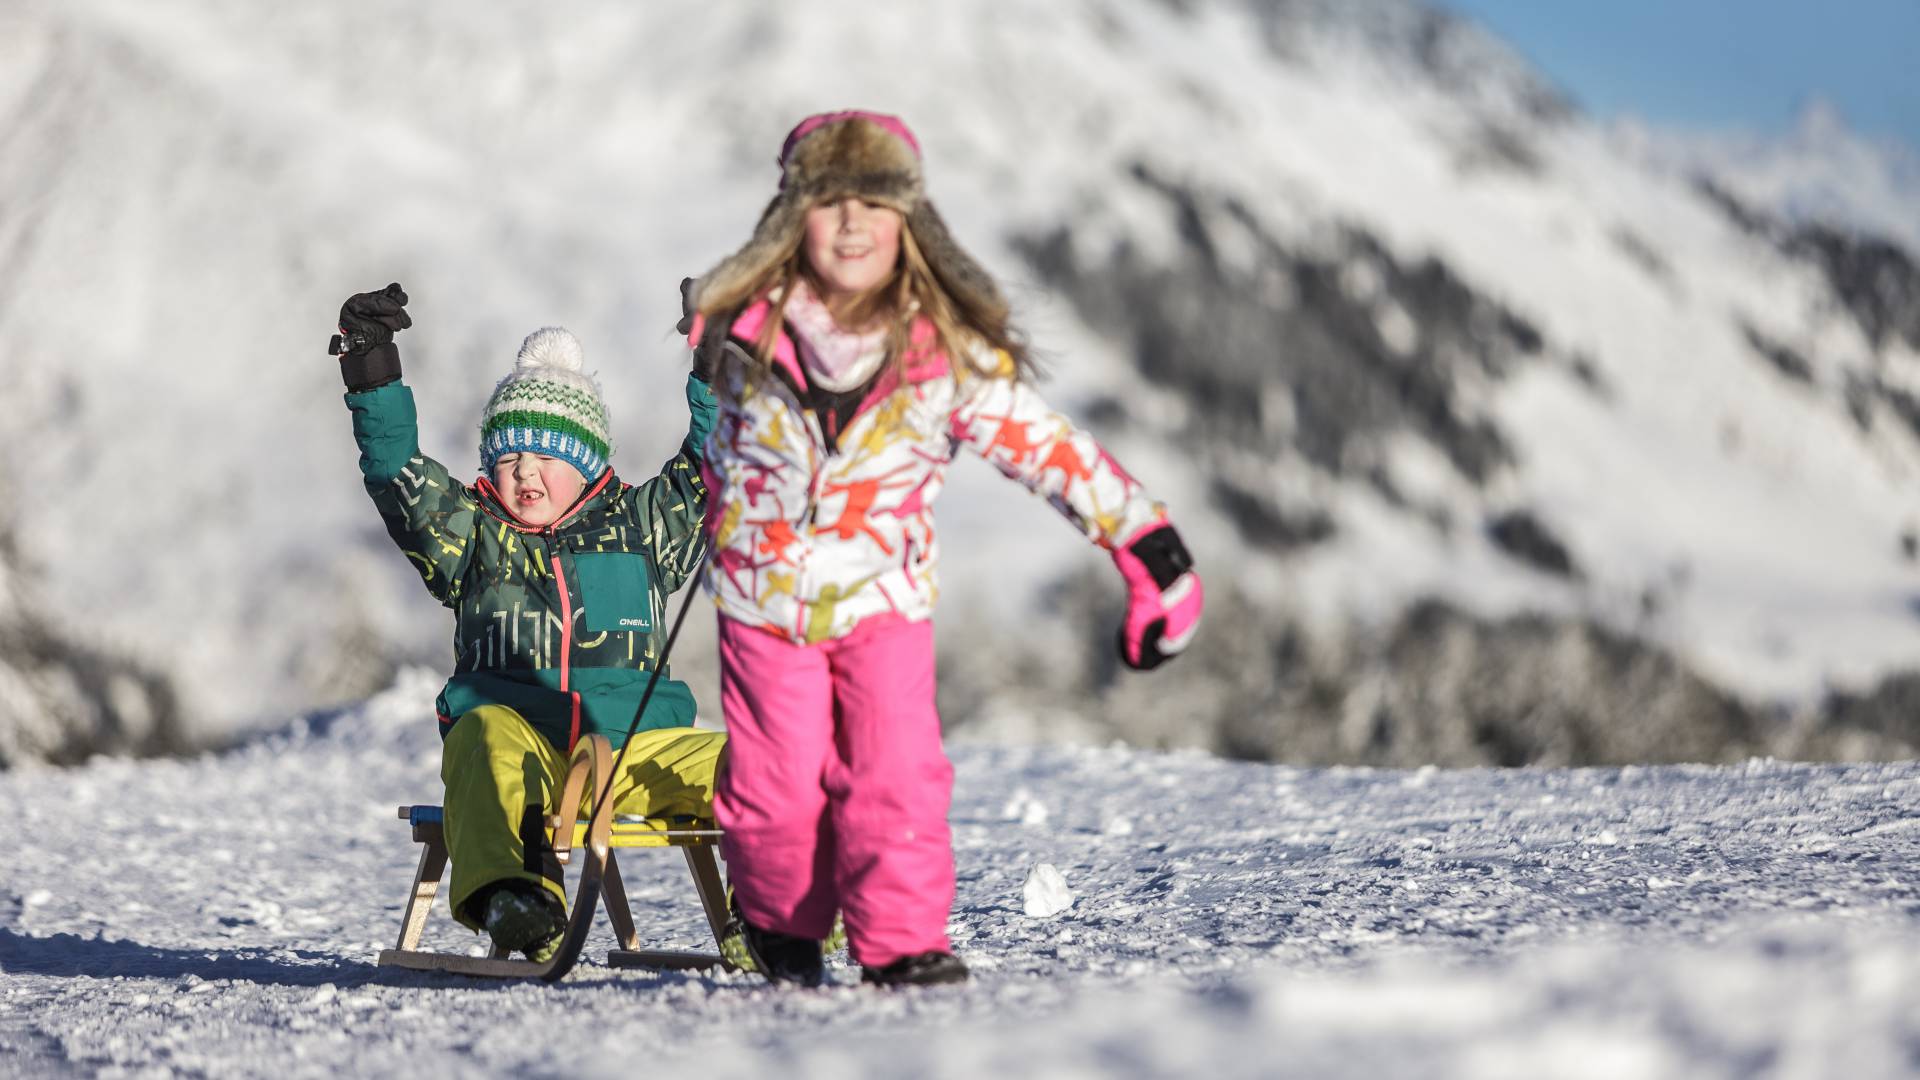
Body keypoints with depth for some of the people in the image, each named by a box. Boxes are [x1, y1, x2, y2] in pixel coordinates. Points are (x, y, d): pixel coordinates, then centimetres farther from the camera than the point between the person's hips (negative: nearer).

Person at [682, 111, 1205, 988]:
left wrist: (1147, 545, -11)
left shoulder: (948, 355, -11)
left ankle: (901, 939, -2)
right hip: (764, 595, 1)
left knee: (897, 775, -13)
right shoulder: (744, 331, -9)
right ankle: (781, 919, 27)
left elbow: (1050, 449, -8)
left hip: (883, 595, 0)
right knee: (779, 783, 1)